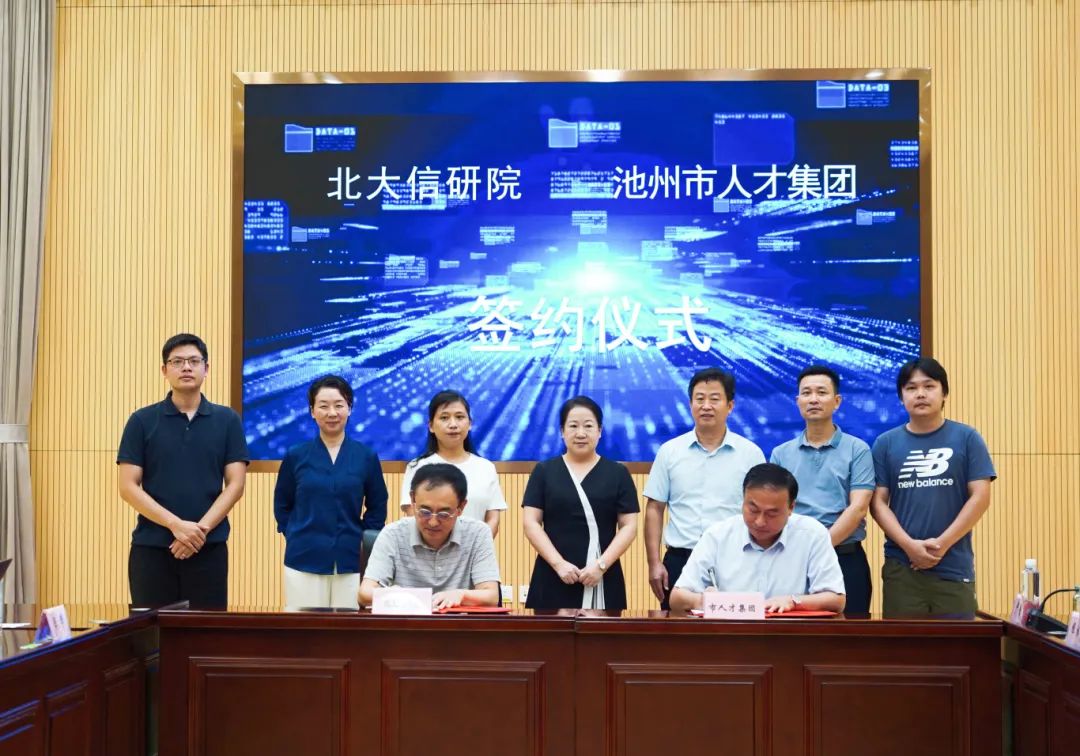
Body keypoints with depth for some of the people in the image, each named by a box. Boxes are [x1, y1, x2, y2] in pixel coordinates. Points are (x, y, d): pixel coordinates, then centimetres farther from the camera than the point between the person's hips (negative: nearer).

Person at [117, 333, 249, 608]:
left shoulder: (227, 420, 5)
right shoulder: (142, 421, 3)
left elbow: (235, 485, 1)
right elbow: (128, 487, -3)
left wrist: (202, 529, -13)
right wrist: (176, 524, -15)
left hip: (209, 548, 1)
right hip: (151, 547, 0)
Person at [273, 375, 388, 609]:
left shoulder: (366, 457, 1)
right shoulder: (295, 456, 2)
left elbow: (377, 509, 9)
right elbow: (282, 507, 12)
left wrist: (360, 540, 1)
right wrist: (296, 538, 2)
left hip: (351, 563, 0)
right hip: (304, 562, 0)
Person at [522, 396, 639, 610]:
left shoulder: (617, 474, 8)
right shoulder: (544, 472, 7)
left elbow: (629, 527, 3)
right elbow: (531, 524, 1)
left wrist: (601, 565, -10)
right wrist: (558, 563, -11)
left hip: (603, 577, 0)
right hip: (554, 576, 0)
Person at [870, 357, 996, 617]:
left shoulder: (967, 438, 3)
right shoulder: (886, 443, 6)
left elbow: (980, 497, -2)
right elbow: (878, 502, 2)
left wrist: (942, 544, -10)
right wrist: (909, 545, -12)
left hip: (955, 568, -1)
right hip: (901, 568, 1)